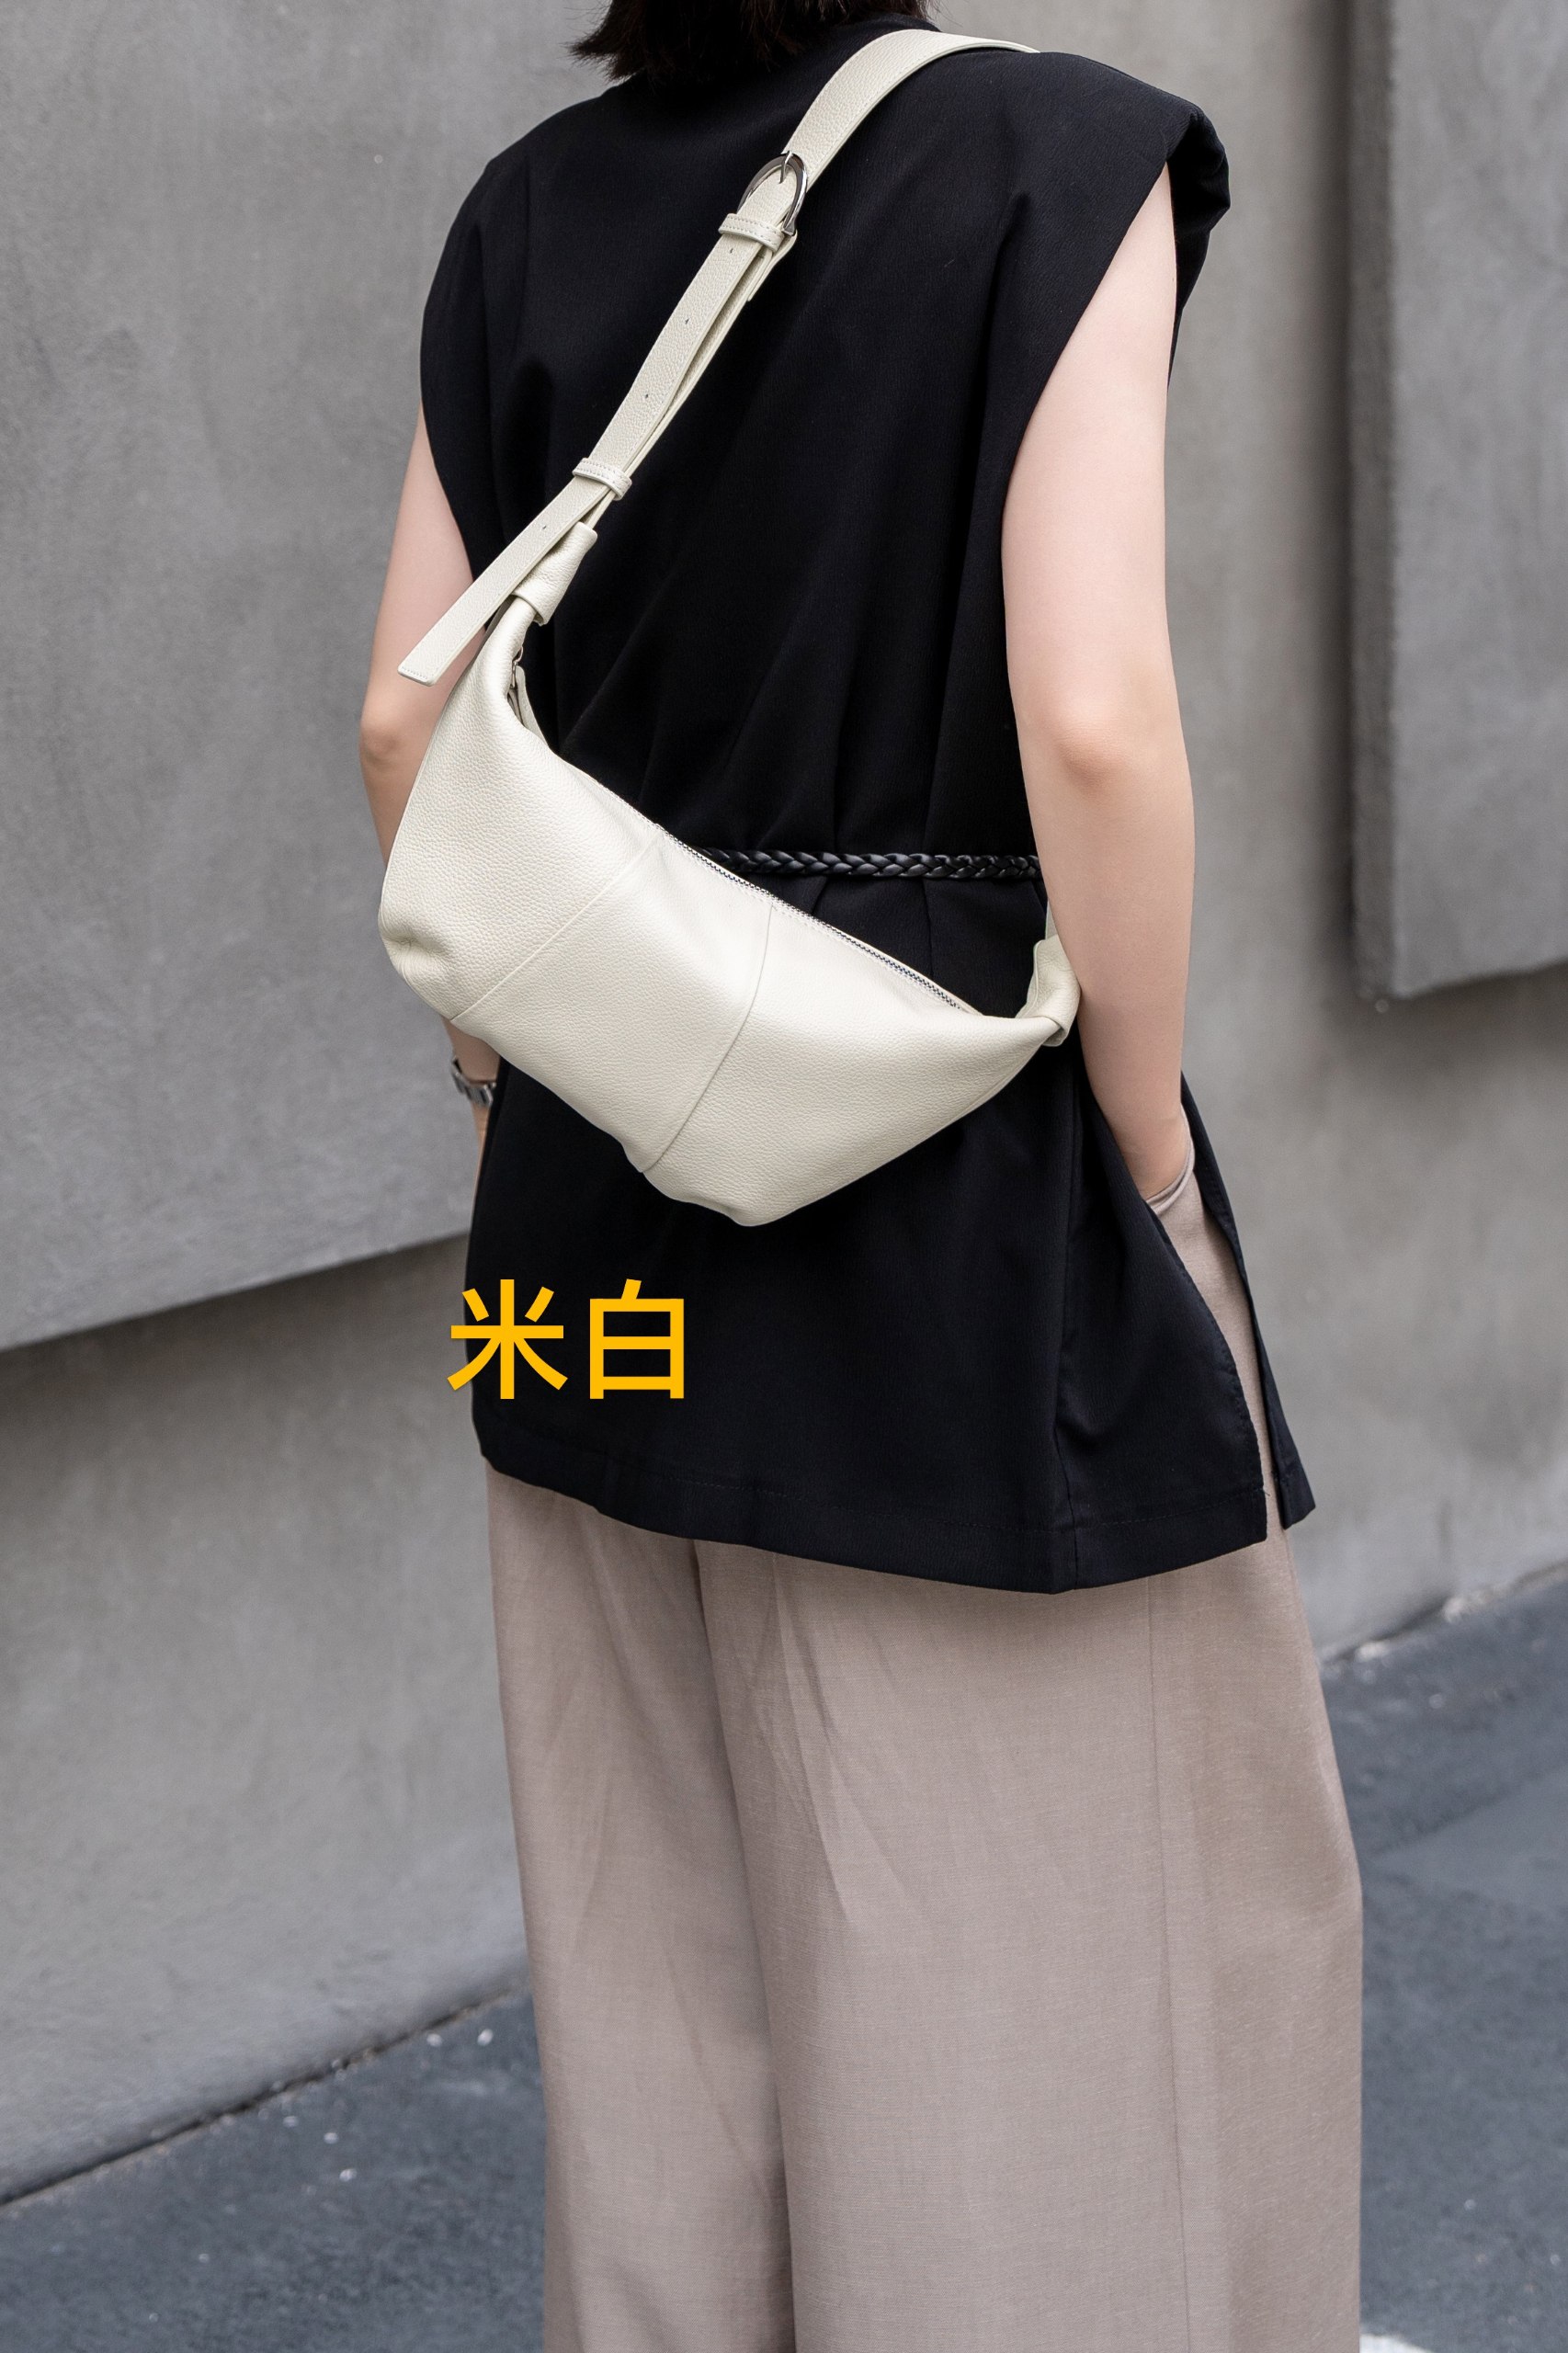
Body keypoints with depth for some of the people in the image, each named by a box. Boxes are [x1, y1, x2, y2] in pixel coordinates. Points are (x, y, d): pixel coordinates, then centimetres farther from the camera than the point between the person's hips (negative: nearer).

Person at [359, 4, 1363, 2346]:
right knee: (1053, 1958, 8)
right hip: (960, 1183, -5)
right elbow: (1091, 719, -20)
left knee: (665, 1951, 19)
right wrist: (1152, 1164, -9)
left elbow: (407, 719, 6)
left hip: (612, 1167, 6)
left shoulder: (529, 212, 5)